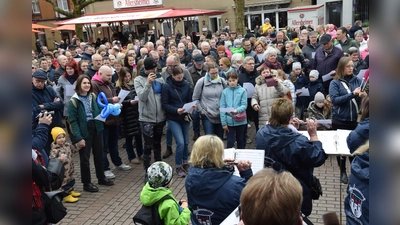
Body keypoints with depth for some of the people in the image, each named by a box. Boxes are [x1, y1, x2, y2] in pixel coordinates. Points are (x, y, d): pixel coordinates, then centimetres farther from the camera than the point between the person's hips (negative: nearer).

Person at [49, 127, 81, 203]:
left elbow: (73, 149, 21)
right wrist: (59, 159, -41)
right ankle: (67, 196, 13)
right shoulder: (55, 150, -22)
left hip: (70, 169, 9)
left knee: (71, 180, 23)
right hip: (63, 172, -8)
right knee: (65, 182, 1)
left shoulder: (67, 145, 3)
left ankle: (71, 191, 42)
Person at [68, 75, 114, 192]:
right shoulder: (74, 101, -11)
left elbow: (100, 111, 13)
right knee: (85, 158, 6)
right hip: (84, 132, -6)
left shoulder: (93, 96, 6)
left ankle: (101, 178, 35)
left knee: (99, 155, 17)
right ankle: (86, 183, 20)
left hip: (96, 129, 6)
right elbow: (73, 121, -14)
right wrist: (78, 138, -19)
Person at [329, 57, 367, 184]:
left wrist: (364, 96, -19)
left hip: (355, 119, 2)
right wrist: (352, 94, -25)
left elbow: (362, 100, 4)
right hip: (340, 120, -2)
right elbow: (335, 100, -16)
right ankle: (343, 172, 26)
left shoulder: (358, 81, 3)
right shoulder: (335, 83, -5)